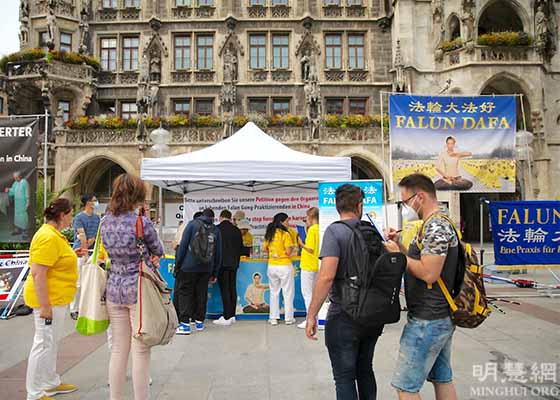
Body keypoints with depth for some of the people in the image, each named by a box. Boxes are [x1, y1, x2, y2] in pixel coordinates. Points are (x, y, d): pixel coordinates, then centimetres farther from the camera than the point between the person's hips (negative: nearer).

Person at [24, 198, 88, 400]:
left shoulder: (53, 234, 12)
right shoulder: (48, 237, -21)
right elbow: (37, 273, -25)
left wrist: (72, 255, 13)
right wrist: (44, 306, -25)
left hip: (57, 298, 11)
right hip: (49, 299, -11)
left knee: (52, 342, 19)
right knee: (44, 344, 0)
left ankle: (51, 383, 33)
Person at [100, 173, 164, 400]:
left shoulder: (105, 222, 4)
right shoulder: (142, 222, -14)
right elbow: (158, 251, 0)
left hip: (114, 289, 6)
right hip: (139, 288, -6)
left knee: (118, 350, 15)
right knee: (140, 351, 4)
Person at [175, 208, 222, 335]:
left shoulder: (192, 224, 2)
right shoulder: (216, 230, 10)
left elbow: (183, 244, -6)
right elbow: (218, 253, 12)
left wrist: (178, 263, 0)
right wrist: (215, 273, 17)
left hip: (189, 266, -3)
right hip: (206, 268, 3)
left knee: (185, 293, 2)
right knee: (201, 294, 13)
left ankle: (185, 324, -3)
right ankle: (199, 321, 20)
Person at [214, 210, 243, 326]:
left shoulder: (217, 229, -9)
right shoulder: (237, 230, 6)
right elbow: (241, 247, 12)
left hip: (222, 263, -5)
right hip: (234, 263, 5)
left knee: (225, 289, -3)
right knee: (232, 289, 11)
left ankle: (227, 317, -2)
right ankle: (232, 315, 17)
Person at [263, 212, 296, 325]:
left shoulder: (269, 234, 4)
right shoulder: (285, 234, -13)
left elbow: (265, 249, 10)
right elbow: (289, 252, -16)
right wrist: (292, 246, 2)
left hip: (272, 266, 5)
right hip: (285, 266, -5)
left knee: (274, 292, 14)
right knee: (288, 293, 7)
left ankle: (273, 318, 17)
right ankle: (289, 318, 13)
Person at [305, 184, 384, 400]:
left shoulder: (334, 231, -14)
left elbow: (327, 276, -24)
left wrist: (311, 315, -19)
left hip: (344, 317, -6)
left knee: (344, 377, 7)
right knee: (365, 371, 22)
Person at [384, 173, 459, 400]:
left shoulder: (435, 227, -19)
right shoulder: (441, 224, 14)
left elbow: (429, 273, -26)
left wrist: (398, 255, -14)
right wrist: (399, 246, 6)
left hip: (427, 321, -11)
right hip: (443, 317, 11)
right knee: (442, 379, 18)